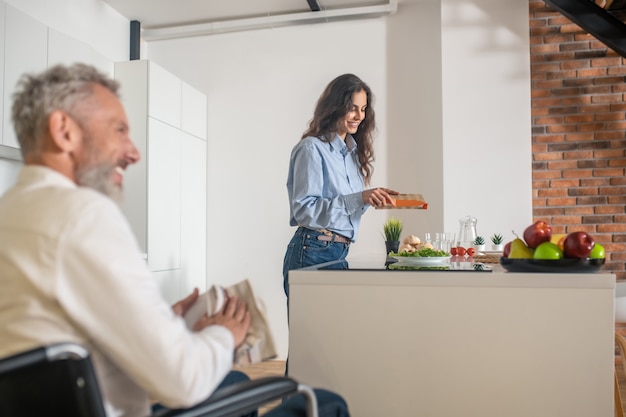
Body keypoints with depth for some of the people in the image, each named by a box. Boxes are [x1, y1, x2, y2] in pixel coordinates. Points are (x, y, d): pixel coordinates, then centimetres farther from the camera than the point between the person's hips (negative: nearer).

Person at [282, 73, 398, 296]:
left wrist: (371, 198, 0)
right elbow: (304, 209, -18)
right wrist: (359, 198, -23)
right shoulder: (312, 148, -11)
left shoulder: (353, 150, 14)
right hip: (312, 252, -8)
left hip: (340, 253, 8)